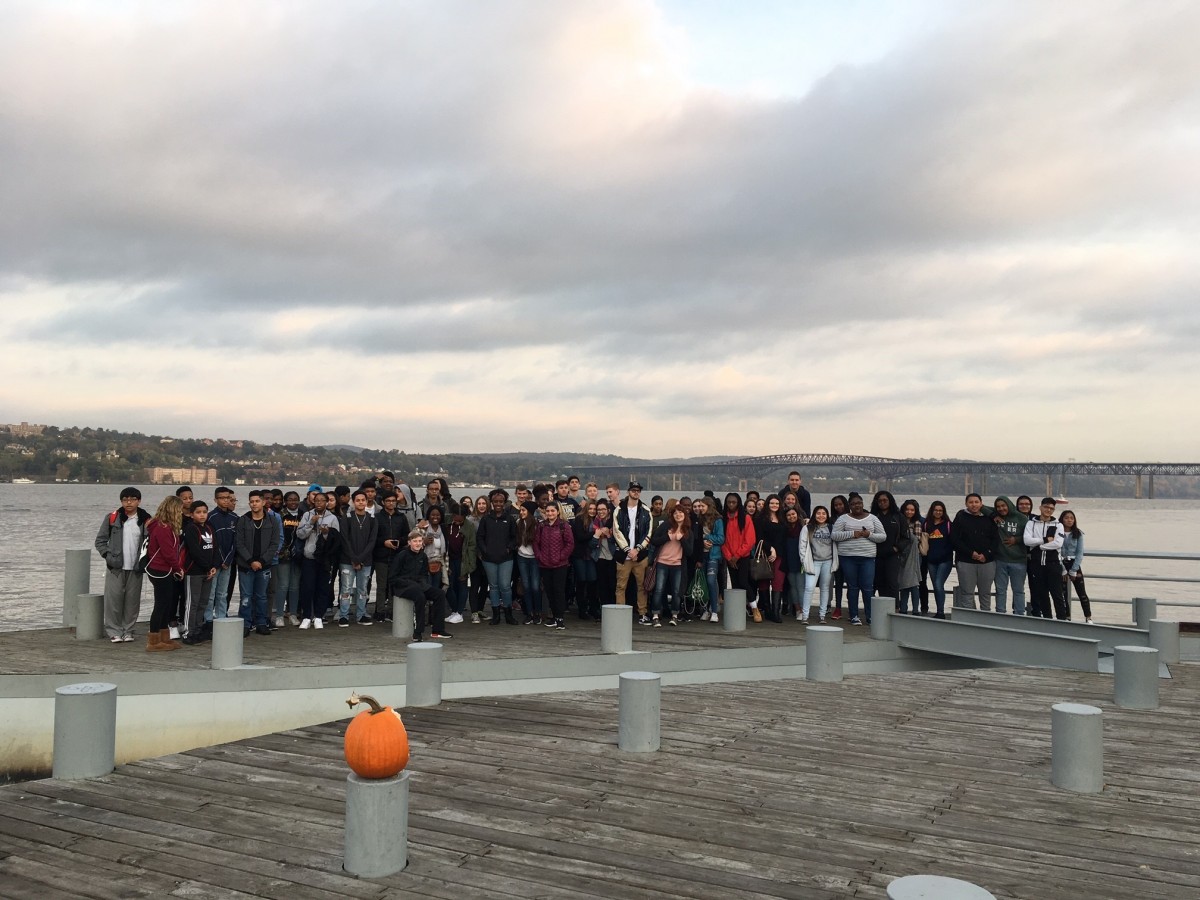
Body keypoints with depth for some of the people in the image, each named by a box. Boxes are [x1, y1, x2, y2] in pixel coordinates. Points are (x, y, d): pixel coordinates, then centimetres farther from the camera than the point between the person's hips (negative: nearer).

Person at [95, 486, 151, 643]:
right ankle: (114, 631, 7)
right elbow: (100, 540, 7)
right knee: (113, 599, -2)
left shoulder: (145, 520, 3)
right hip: (115, 567, -1)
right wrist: (108, 555, -5)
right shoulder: (112, 518, 2)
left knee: (132, 600, 4)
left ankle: (128, 630, 15)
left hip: (135, 569, 1)